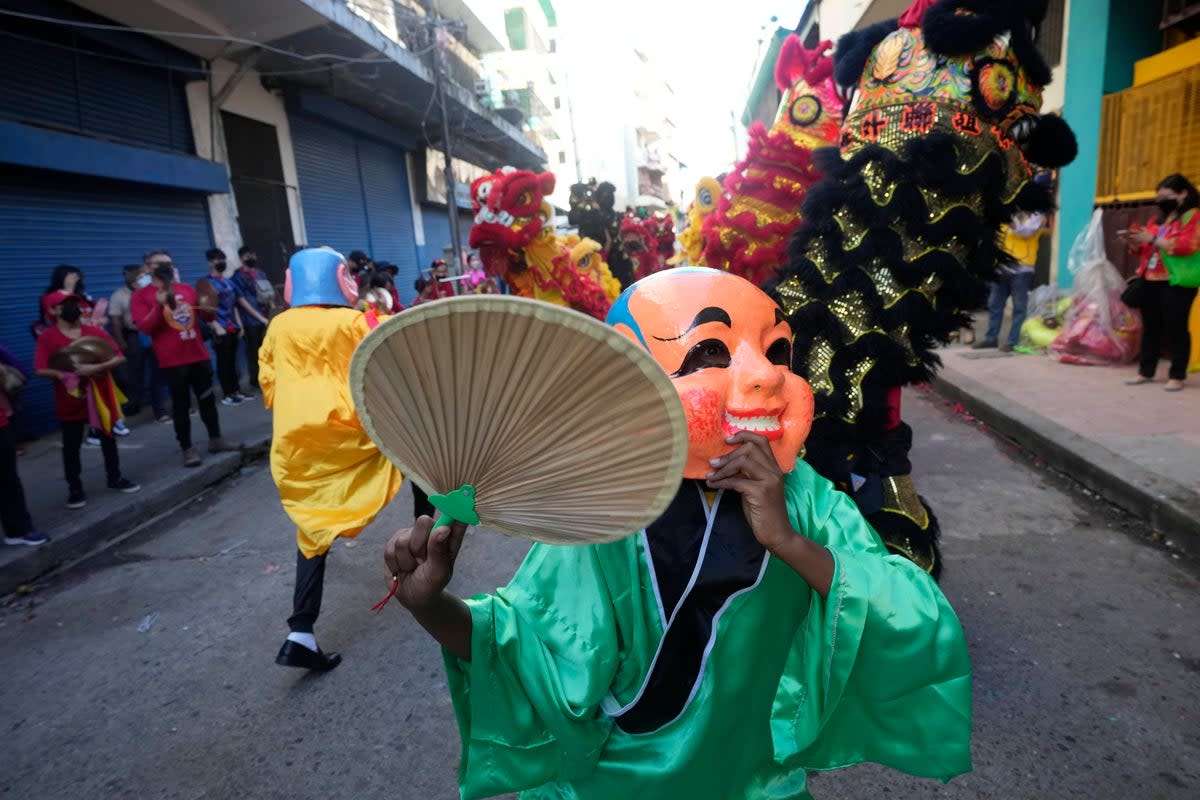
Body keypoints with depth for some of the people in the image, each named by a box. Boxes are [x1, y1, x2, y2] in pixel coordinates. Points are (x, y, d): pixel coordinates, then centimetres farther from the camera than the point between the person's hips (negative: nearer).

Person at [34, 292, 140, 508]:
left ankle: (115, 478, 29)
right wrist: (67, 375, -24)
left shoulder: (95, 332, -1)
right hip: (70, 400, -2)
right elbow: (41, 370, -12)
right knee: (71, 446, 7)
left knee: (107, 438, 14)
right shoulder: (47, 337, -6)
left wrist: (97, 368, -21)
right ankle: (75, 488, 17)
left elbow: (120, 358, -7)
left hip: (100, 395, 2)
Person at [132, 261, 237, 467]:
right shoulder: (141, 296, -3)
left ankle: (215, 439, 25)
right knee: (181, 404, 1)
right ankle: (187, 449, 8)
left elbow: (207, 316, 15)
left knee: (207, 398, 13)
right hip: (172, 360, -4)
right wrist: (159, 305, -25)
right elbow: (145, 327, -13)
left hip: (199, 355, 5)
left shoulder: (186, 289, 9)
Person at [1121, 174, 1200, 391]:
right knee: (1150, 328, 8)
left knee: (1176, 329, -5)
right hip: (1152, 281, 8)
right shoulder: (1159, 220, 20)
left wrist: (1153, 240, -20)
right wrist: (1134, 241, 6)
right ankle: (1145, 372, 13)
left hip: (1176, 283, -7)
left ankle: (1177, 376, 0)